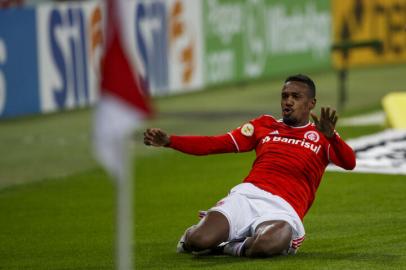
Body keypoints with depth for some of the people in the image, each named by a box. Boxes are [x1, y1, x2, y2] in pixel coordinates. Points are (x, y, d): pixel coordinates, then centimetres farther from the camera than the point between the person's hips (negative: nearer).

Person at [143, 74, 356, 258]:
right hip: (246, 196, 3)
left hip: (283, 210, -3)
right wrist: (169, 141, 4)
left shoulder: (321, 135, 15)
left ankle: (228, 247, -6)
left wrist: (330, 135, -24)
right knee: (198, 242, -24)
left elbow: (349, 163, -4)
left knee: (265, 245, -40)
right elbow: (215, 144, 16)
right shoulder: (264, 125, 22)